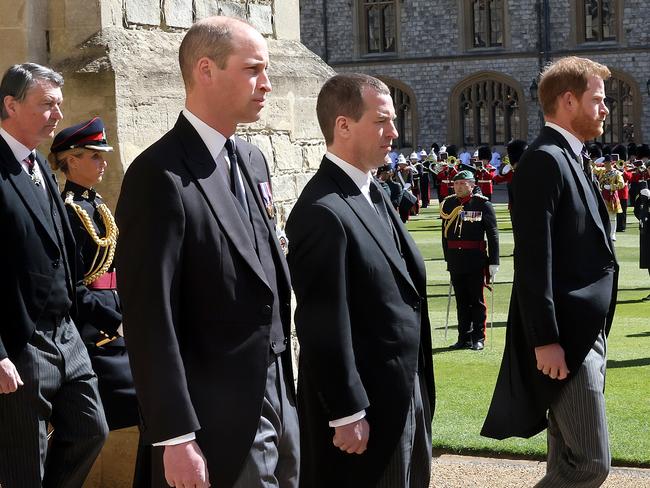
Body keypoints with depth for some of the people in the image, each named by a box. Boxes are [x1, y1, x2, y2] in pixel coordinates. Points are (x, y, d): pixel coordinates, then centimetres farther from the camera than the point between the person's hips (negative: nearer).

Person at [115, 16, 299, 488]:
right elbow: (150, 319, -19)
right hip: (220, 421, -8)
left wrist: (286, 390, 17)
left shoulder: (252, 160, 11)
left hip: (277, 401, 8)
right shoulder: (160, 176, -16)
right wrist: (176, 439, -20)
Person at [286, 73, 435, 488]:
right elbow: (326, 328, -21)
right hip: (365, 404, -9)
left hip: (405, 392, 9)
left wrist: (417, 388, 14)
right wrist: (347, 415, -19)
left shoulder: (371, 193, 9)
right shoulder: (323, 213, -21)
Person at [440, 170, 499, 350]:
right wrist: (448, 258, 14)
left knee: (477, 300, 3)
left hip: (476, 260, -4)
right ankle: (464, 338, 16)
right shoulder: (448, 204, 8)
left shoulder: (482, 204, -4)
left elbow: (493, 234, -5)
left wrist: (493, 262, -8)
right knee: (461, 300, 9)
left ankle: (478, 338, 10)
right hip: (455, 260, 4)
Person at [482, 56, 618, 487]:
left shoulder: (569, 160, 17)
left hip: (585, 335, 10)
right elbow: (533, 261, -20)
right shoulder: (545, 160, -14)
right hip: (564, 339, -10)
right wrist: (545, 341, -23)